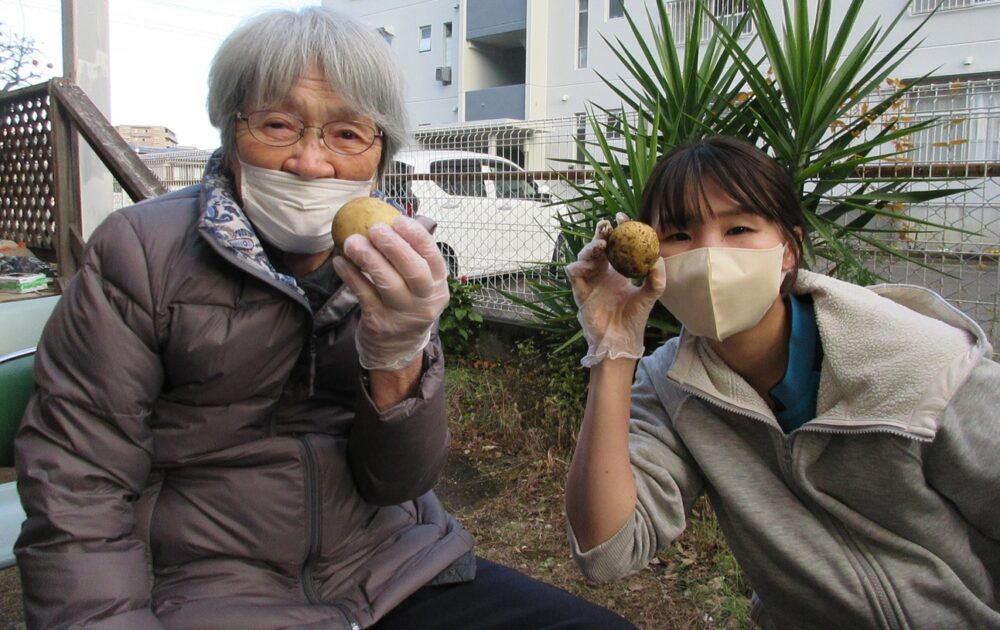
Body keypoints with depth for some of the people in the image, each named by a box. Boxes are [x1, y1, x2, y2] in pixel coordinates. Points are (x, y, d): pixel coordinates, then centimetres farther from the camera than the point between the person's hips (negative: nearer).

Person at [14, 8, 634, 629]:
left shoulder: (397, 267, 1)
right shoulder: (140, 253, -9)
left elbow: (397, 481, -5)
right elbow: (75, 496, -10)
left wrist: (396, 356, -22)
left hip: (397, 576, 3)